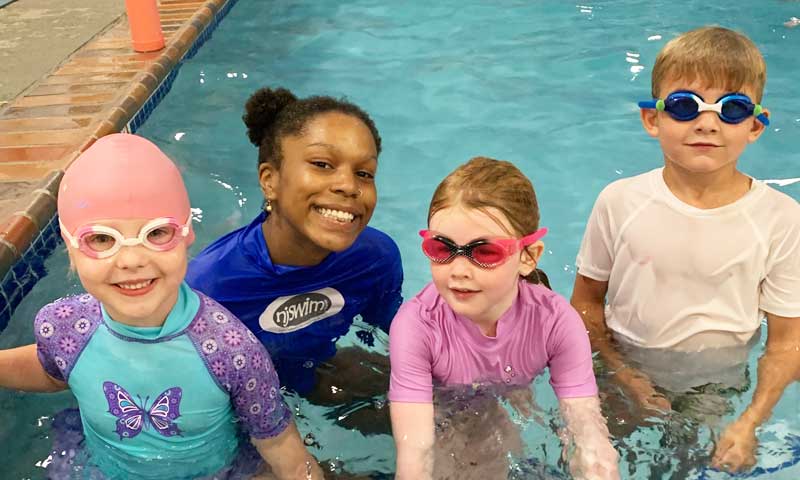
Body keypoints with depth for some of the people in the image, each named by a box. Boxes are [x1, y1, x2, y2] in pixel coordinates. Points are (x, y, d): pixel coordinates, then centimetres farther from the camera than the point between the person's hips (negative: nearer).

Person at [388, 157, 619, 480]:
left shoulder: (556, 322, -22)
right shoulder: (417, 325, -27)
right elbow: (414, 452, -33)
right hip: (443, 436, -2)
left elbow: (591, 441, -25)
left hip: (517, 436, 3)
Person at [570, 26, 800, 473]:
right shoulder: (620, 202, -14)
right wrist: (623, 373, -16)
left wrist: (750, 423, -19)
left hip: (717, 387, 0)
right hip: (627, 374, 1)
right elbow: (587, 300, -4)